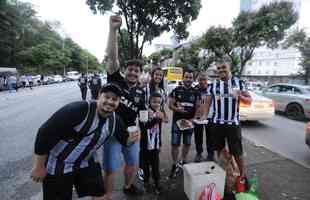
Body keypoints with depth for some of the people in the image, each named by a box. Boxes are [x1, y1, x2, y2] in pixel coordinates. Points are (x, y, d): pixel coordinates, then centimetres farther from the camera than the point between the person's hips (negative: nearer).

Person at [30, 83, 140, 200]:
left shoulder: (115, 120, -9)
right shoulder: (79, 109, -31)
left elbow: (123, 138, 6)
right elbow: (46, 132, -27)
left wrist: (130, 139, -19)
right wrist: (39, 166, -17)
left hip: (85, 162, 5)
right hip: (58, 164, -5)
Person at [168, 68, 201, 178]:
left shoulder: (195, 92, 4)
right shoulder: (176, 90, -3)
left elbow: (197, 107, 5)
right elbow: (170, 105, -4)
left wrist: (193, 118, -10)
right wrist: (176, 109, -25)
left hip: (189, 121, 3)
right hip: (177, 121, -2)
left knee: (187, 144, 13)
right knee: (175, 144, -1)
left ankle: (183, 162, 34)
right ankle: (175, 165, 16)